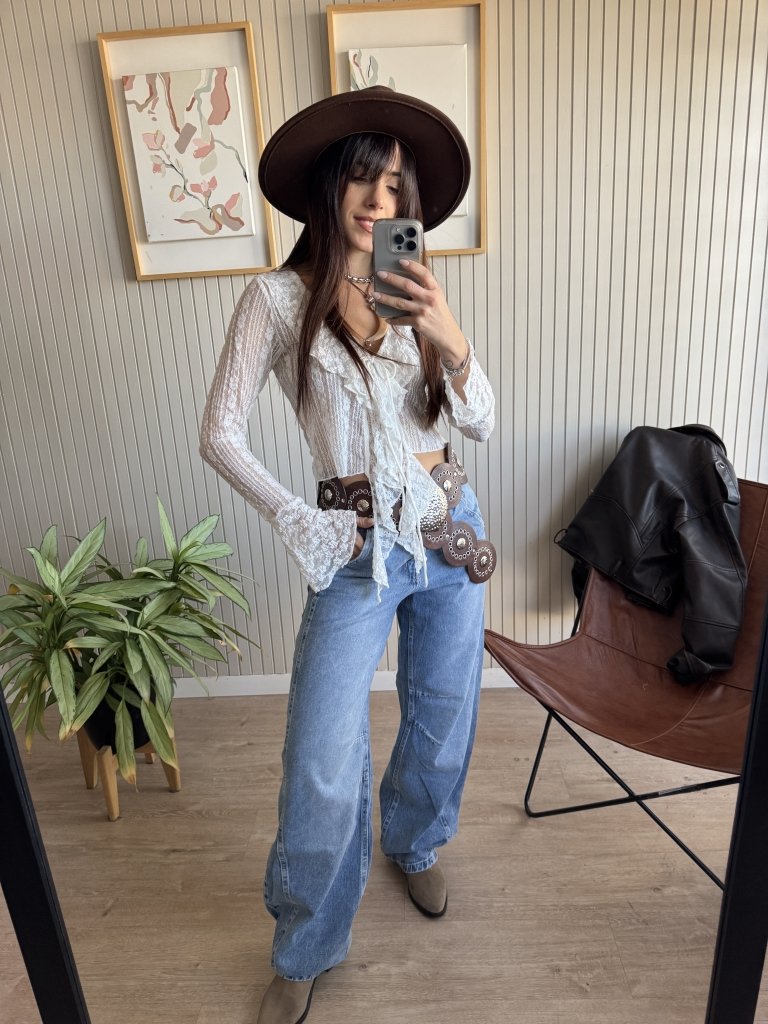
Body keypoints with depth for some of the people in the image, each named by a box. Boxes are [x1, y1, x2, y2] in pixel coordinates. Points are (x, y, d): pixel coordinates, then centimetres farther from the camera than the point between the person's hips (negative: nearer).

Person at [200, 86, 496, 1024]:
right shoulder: (278, 298, -5)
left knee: (442, 717, 19)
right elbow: (219, 435, -6)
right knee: (322, 770, -1)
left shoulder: (415, 295, 7)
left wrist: (452, 340, -19)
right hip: (359, 552, -4)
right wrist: (301, 525, -8)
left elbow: (480, 421, -1)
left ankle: (416, 846, 52)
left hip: (449, 530, 5)